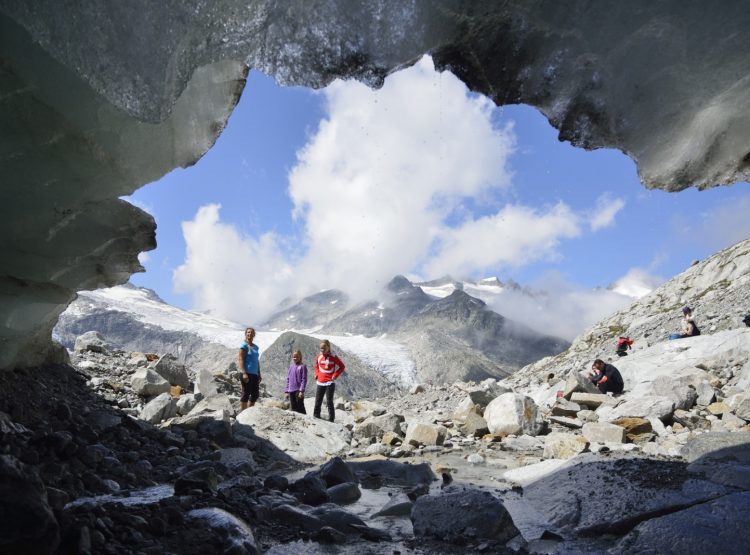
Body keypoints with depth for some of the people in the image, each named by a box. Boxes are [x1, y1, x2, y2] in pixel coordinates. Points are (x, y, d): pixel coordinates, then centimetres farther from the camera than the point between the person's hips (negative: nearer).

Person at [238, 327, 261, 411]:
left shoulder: (256, 347, 16)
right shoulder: (244, 346, -5)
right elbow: (241, 360, -12)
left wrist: (259, 374, 19)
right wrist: (244, 373, -20)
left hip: (255, 374, 8)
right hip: (247, 373, -8)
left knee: (255, 394, 10)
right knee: (246, 393, -5)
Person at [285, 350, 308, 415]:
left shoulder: (302, 366, -6)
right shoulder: (291, 366, 13)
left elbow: (304, 380, -10)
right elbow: (288, 379, 16)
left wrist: (301, 390, -18)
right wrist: (286, 391, 12)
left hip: (298, 390, -6)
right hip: (291, 391, 6)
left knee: (300, 407, -4)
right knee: (293, 408, 11)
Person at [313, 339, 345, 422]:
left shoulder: (333, 357, -7)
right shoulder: (319, 356, 5)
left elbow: (342, 367, 0)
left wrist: (335, 376, -6)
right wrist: (317, 375, 9)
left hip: (330, 383, -4)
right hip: (320, 382, 4)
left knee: (329, 402, -1)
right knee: (317, 402, 8)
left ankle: (331, 419, 7)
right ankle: (316, 417, 19)